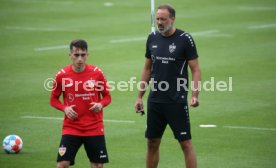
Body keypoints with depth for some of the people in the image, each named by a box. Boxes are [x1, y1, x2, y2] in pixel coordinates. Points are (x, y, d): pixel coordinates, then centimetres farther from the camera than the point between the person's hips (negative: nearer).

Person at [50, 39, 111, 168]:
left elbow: (107, 96, 6)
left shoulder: (97, 73, -4)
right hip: (71, 127, -1)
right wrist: (65, 108, -12)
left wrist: (101, 104, -16)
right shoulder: (62, 75, -4)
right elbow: (53, 99, 7)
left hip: (94, 128, 1)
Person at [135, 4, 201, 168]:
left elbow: (196, 70, -7)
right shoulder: (152, 38, 6)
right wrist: (140, 96, 14)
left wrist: (195, 95, -20)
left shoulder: (185, 39, -8)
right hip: (155, 100, 5)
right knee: (152, 143, 9)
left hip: (177, 101, -5)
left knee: (186, 143, -4)